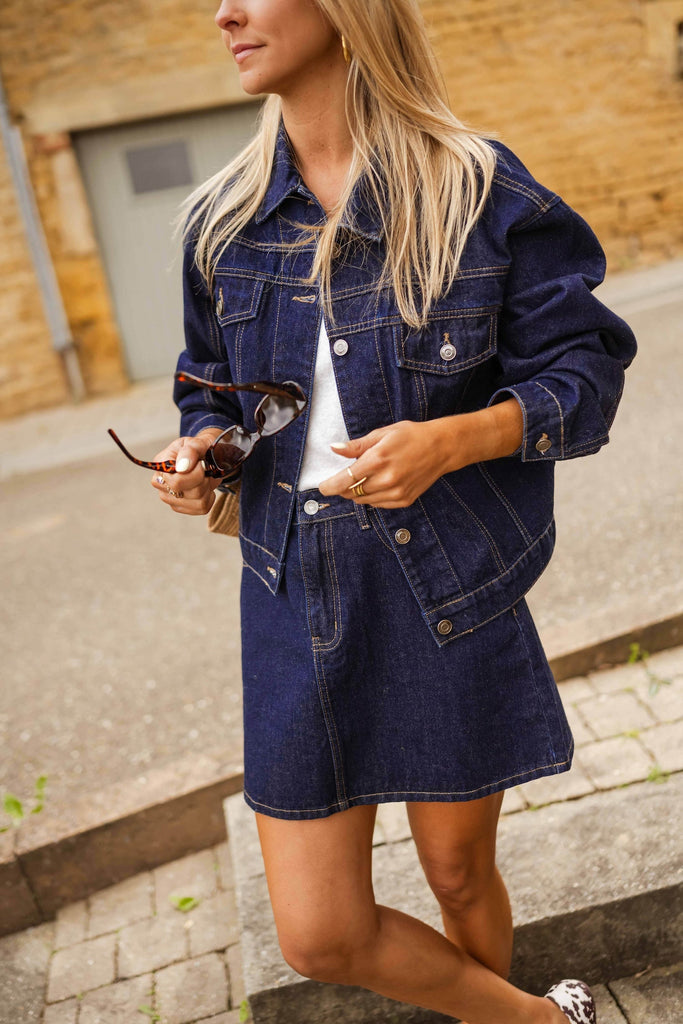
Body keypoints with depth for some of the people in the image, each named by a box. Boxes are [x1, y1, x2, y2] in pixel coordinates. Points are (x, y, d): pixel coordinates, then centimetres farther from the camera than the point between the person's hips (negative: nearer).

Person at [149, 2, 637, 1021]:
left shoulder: (480, 192, -7)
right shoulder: (223, 222, 5)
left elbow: (582, 373, -5)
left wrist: (453, 439, -23)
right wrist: (201, 447, -4)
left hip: (449, 597, -3)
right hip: (296, 598, 4)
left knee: (459, 869, 17)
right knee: (320, 935, 6)